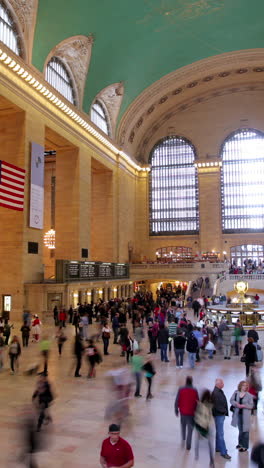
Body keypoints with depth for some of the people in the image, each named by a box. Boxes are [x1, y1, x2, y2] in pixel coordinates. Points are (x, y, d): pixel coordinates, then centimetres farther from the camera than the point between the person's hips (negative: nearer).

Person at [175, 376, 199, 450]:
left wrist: (176, 410, 3)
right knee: (190, 429, 9)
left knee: (183, 426, 26)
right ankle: (188, 445, 9)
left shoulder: (181, 389, -11)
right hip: (191, 413, -1)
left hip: (183, 412, 1)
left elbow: (177, 401, -8)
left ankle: (183, 439, 31)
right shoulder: (194, 391, -12)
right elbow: (197, 402, -6)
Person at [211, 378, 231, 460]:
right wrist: (224, 411, -13)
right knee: (220, 434, -3)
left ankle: (217, 447, 30)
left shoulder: (220, 391, 9)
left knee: (218, 432, 19)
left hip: (221, 414, 10)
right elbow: (217, 405, -24)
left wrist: (225, 411, 8)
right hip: (218, 415, -10)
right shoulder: (215, 393, -22)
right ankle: (223, 452, 1)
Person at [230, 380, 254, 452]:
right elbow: (231, 400, 0)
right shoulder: (236, 392, -1)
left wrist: (243, 405, -20)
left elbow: (251, 405, -7)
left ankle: (245, 446, 10)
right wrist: (236, 404, -18)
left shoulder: (249, 395, -10)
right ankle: (240, 443, 34)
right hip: (238, 413, 4)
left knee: (245, 430, 0)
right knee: (240, 429, 18)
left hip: (245, 415, -4)